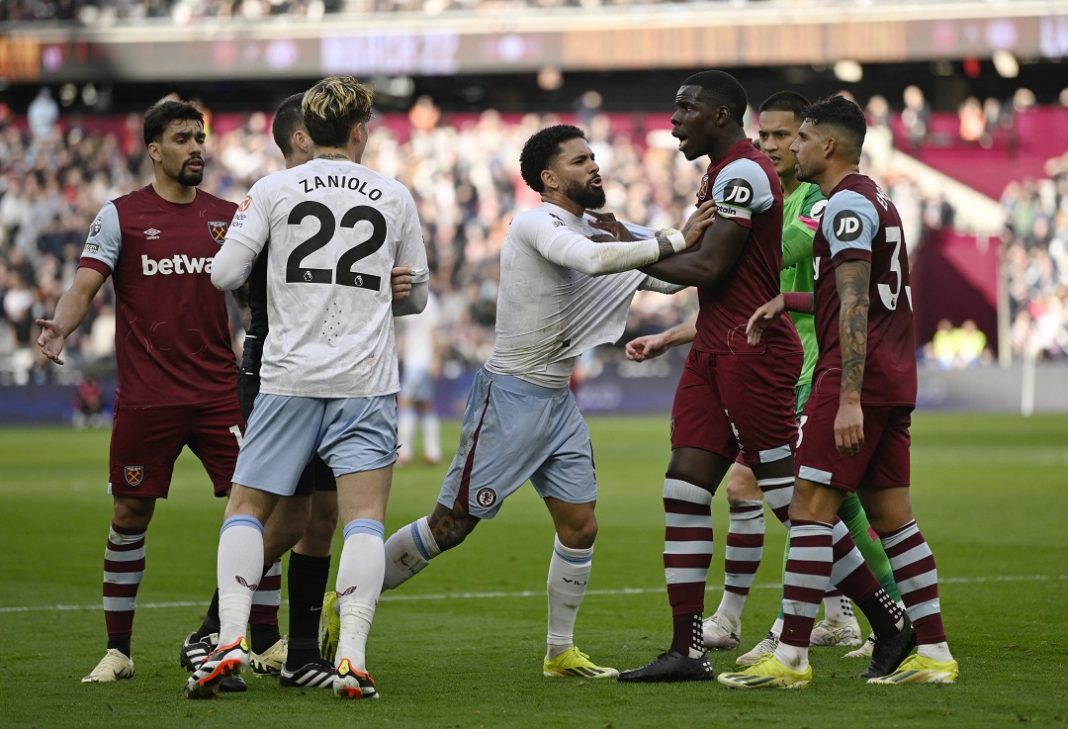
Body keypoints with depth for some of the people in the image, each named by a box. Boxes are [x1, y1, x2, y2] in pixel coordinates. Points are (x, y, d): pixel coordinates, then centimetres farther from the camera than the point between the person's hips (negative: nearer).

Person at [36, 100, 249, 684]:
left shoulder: (227, 216, 10)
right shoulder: (121, 216, 1)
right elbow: (85, 286, -7)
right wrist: (59, 325, -27)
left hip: (220, 391, 2)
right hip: (145, 397, -2)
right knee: (130, 515, 2)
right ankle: (117, 650, 13)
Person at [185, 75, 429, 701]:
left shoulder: (274, 190, 2)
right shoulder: (395, 196, 7)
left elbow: (224, 275, -2)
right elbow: (417, 296, 16)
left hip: (289, 376, 0)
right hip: (366, 380, 0)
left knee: (246, 508, 9)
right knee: (365, 517, -3)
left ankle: (231, 640, -6)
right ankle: (353, 659, -16)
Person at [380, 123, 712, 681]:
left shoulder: (597, 232, 11)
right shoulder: (536, 223, -15)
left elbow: (664, 280, 15)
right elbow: (593, 260, -34)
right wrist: (676, 241, -30)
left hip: (558, 403, 8)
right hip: (509, 394, -8)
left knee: (580, 527, 4)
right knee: (450, 526, -5)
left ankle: (560, 653, 16)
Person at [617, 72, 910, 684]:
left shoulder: (742, 174, -14)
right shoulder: (726, 174, 19)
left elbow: (707, 268, -19)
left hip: (750, 352, -10)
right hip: (716, 350, 10)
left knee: (794, 499, -6)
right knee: (685, 491, 2)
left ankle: (891, 623, 4)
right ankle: (687, 651, 2)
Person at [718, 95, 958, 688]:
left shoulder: (847, 206, -11)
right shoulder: (877, 202, 19)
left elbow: (855, 307, -20)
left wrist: (849, 399, -24)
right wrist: (786, 301, 20)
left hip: (856, 376, -10)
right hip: (895, 380, 10)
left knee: (809, 505, -9)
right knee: (890, 512, 10)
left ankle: (791, 657, -11)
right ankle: (933, 654, 8)